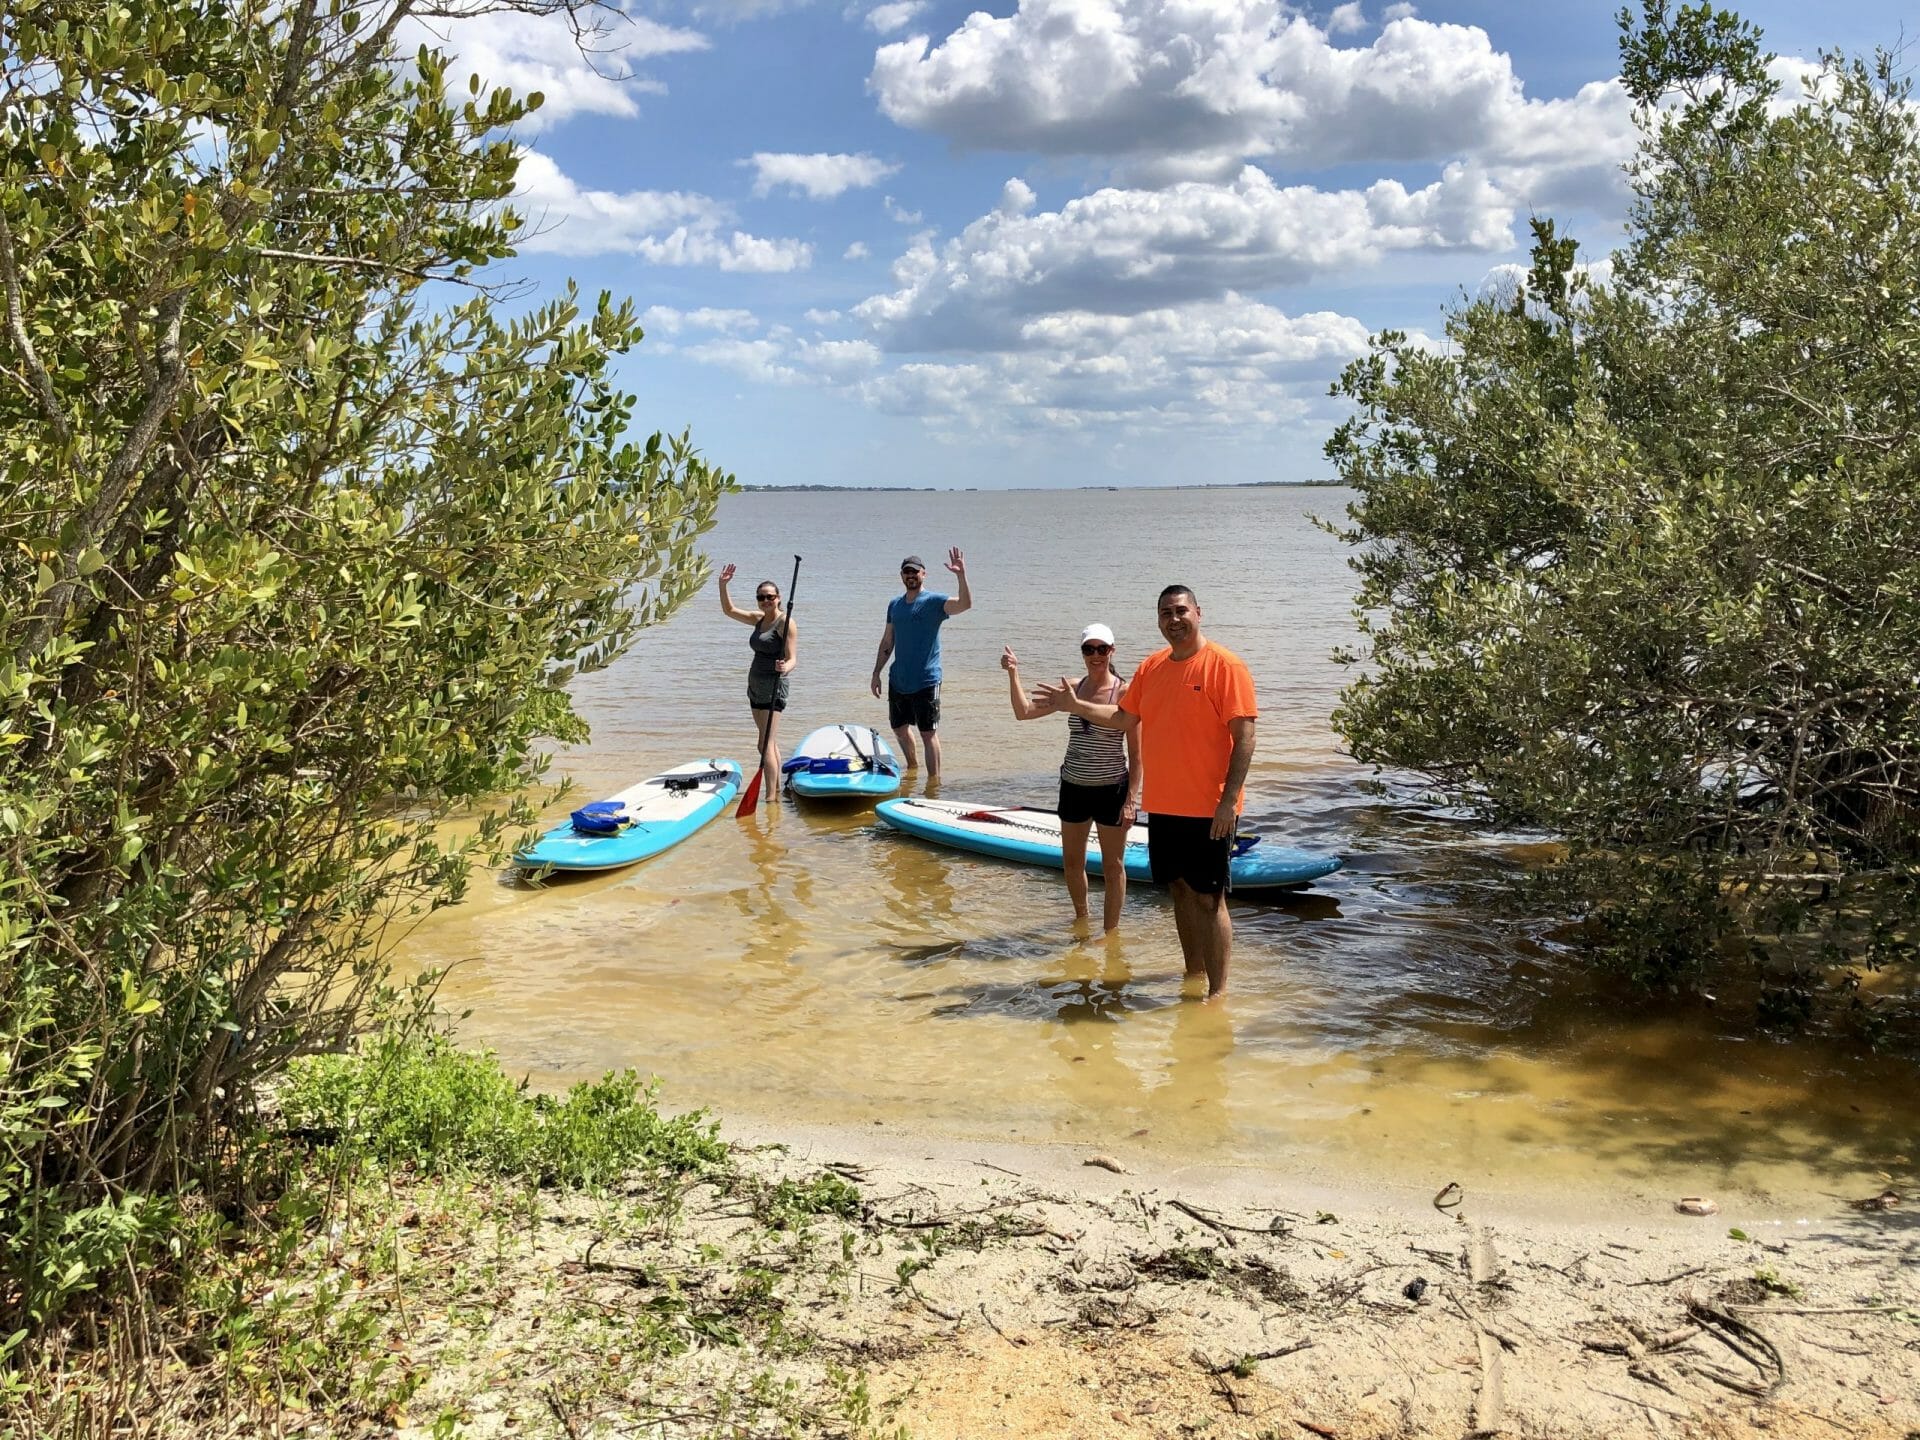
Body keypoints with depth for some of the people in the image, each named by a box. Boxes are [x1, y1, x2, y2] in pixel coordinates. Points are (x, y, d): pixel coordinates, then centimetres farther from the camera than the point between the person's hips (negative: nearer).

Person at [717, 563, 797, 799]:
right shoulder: (759, 619, 13)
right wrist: (722, 585, 10)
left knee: (766, 745, -15)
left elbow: (792, 658, -17)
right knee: (769, 744, 14)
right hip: (756, 687, 9)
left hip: (773, 687, -9)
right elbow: (729, 610, 22)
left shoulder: (785, 622, -11)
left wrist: (785, 668, -39)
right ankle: (777, 793, 22)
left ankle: (771, 798, -19)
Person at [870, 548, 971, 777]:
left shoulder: (934, 602, -9)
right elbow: (887, 642, 16)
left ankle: (934, 780, 2)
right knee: (899, 728, 19)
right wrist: (876, 673, 13)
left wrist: (961, 576, -41)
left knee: (928, 733, -5)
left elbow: (965, 604, -27)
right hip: (898, 680, 6)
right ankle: (912, 767, 42)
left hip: (925, 682, -6)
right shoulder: (894, 604, 9)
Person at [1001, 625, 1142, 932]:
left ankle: (1110, 932, 17)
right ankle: (1081, 918, 39)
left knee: (1112, 866, 6)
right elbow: (1024, 711, 1)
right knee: (1071, 862, 17)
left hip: (1111, 789, -5)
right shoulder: (1072, 689, 3)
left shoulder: (1124, 692, -11)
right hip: (1073, 788, 5)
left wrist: (1131, 798, -14)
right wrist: (1012, 673, -10)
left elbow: (1135, 752, -10)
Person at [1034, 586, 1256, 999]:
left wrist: (1228, 800, -20)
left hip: (1208, 809, -7)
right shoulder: (1151, 666, 10)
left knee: (1208, 898, -3)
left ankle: (1217, 992, 4)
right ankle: (1193, 973, 30)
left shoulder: (1225, 666, -12)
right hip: (1163, 805, 7)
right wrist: (1076, 706, 10)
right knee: (1180, 889, 16)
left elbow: (1244, 736, -15)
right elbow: (1124, 718, 19)